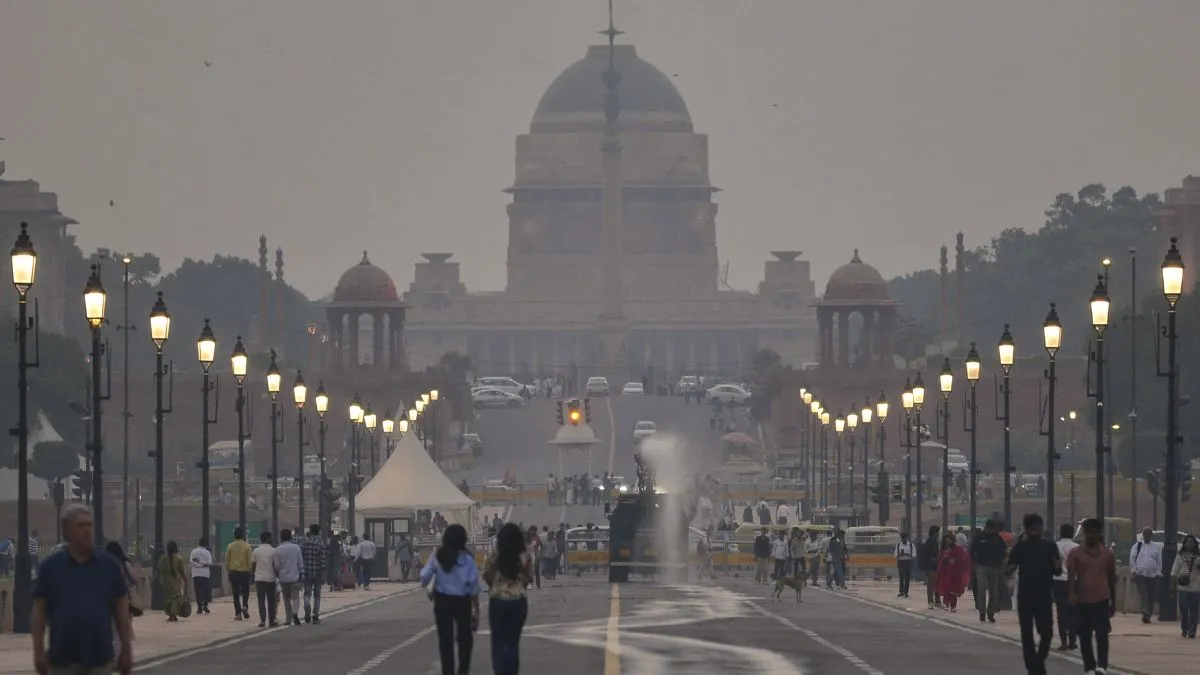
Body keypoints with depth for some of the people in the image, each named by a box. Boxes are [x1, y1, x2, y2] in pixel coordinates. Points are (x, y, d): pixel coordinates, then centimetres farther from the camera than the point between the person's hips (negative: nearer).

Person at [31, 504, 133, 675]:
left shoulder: (109, 565, 5)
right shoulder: (50, 566, 1)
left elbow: (121, 611, 7)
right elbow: (39, 612, 1)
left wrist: (126, 649, 4)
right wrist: (39, 651, -6)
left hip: (100, 658, 1)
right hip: (63, 659, -1)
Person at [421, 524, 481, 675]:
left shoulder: (437, 556, -5)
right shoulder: (467, 558, -9)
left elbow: (425, 578, -3)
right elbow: (473, 586, -9)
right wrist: (476, 610, -3)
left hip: (442, 600, 1)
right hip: (461, 601, -1)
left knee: (445, 639, 9)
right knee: (465, 638, 13)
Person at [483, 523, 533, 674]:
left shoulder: (494, 555, -9)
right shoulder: (525, 556, -5)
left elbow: (486, 575, 0)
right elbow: (529, 576, 4)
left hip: (498, 600, -2)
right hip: (519, 601, 2)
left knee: (498, 641, 8)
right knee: (513, 641, 11)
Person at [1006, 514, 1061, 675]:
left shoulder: (1049, 547, 4)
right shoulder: (1020, 547, 4)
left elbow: (1057, 571, 8)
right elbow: (1010, 570, 5)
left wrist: (1058, 566, -16)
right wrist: (1011, 569, -20)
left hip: (1044, 595, 0)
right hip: (1025, 596, 0)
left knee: (1047, 632, -4)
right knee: (1027, 633, 1)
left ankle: (1039, 662, 19)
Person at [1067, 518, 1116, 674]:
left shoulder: (1108, 554, 6)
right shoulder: (1075, 554, 1)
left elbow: (1112, 579, 14)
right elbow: (1071, 576, -8)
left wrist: (1113, 602, 17)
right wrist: (1072, 594, -25)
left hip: (1102, 599, 0)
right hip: (1082, 600, 0)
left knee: (1102, 634, -11)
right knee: (1085, 636, 4)